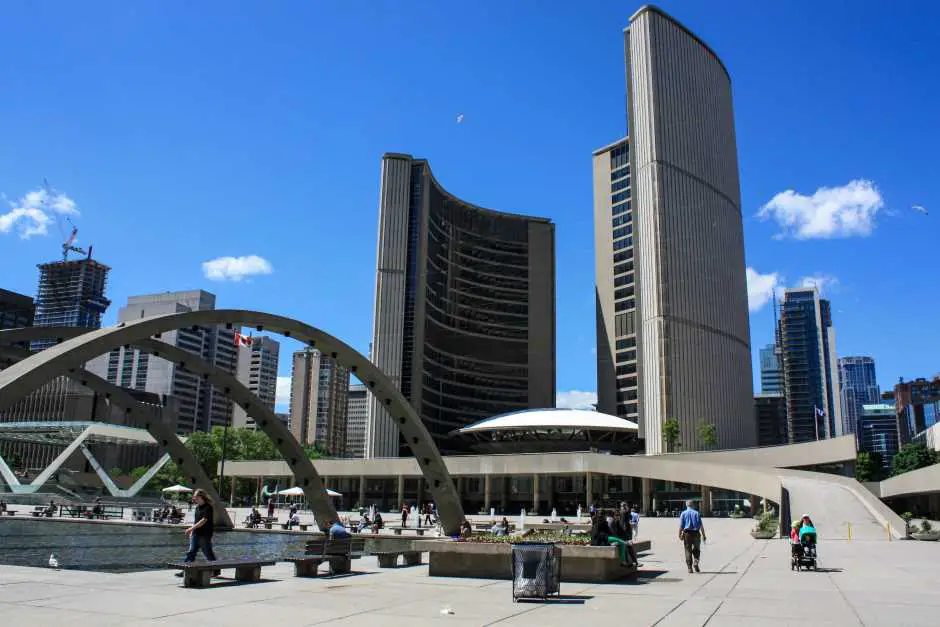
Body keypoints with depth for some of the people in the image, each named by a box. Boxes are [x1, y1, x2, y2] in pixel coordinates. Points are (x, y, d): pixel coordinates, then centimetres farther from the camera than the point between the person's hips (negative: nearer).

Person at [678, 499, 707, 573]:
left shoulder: (683, 514, 2)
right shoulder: (696, 513, 1)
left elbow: (681, 526, -3)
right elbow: (701, 525, -2)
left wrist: (680, 535, 2)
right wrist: (703, 535, 4)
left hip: (687, 534, 0)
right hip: (696, 533, 0)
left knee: (688, 551, 5)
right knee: (696, 550, 13)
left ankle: (689, 567, 3)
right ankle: (696, 563, -6)